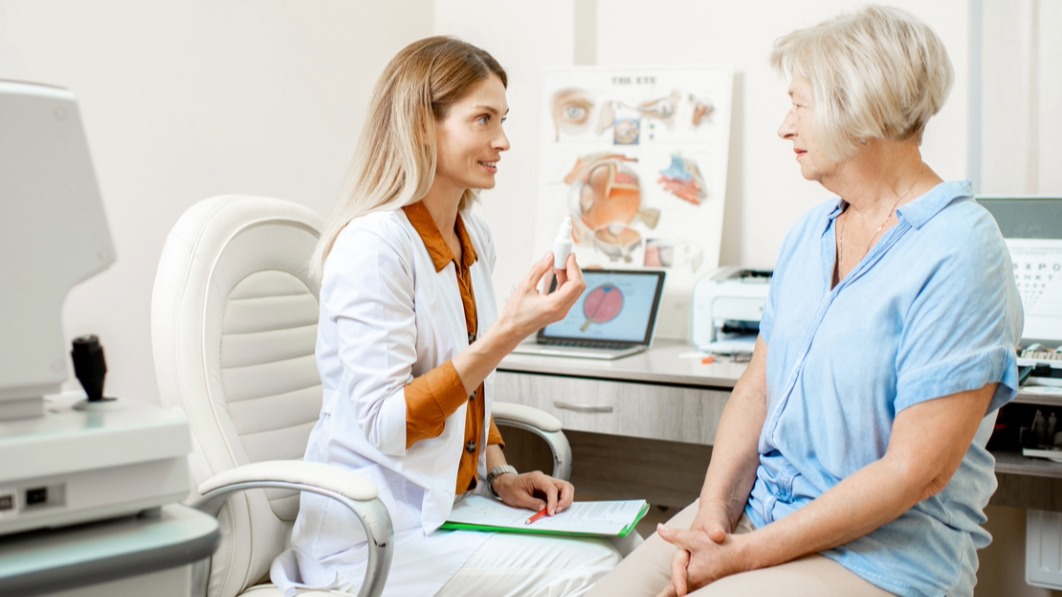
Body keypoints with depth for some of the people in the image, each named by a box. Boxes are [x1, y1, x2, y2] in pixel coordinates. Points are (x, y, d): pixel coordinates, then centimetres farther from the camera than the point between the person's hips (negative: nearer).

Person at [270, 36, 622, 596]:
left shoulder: (473, 238, 9)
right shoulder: (372, 245, -17)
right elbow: (386, 425, -22)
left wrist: (501, 475, 5)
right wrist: (509, 331, -28)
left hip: (453, 505, 8)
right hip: (375, 542, -7)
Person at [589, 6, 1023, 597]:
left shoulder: (960, 252, -16)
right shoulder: (810, 232, 9)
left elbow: (915, 471, -20)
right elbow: (758, 386, 9)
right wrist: (714, 508, -8)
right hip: (756, 507, 6)